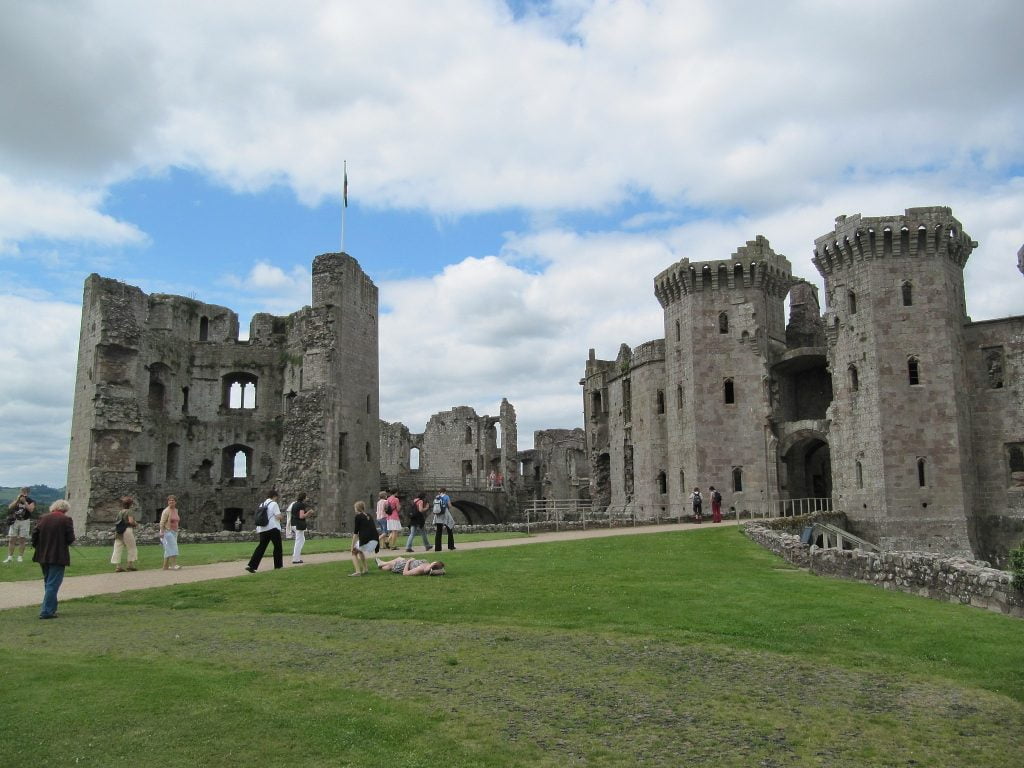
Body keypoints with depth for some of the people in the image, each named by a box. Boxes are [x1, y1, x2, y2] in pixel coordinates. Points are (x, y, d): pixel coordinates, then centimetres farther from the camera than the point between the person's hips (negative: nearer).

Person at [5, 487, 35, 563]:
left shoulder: (31, 501, 0)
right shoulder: (16, 500, 10)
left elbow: (31, 510, -15)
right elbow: (10, 507, -2)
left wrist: (24, 501, -18)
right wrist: (17, 500, -11)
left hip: (25, 521, -3)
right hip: (15, 521, 3)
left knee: (22, 540, -2)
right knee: (12, 539, 0)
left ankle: (20, 557, 3)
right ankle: (10, 557, 4)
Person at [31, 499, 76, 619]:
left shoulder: (43, 518, 4)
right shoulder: (66, 520, -9)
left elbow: (34, 535, 4)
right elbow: (70, 539, -12)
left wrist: (37, 547, 18)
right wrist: (66, 542, 10)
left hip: (43, 556, 6)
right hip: (58, 557, -6)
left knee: (48, 583, 19)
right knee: (53, 584, -2)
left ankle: (50, 608, 26)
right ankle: (46, 611, -5)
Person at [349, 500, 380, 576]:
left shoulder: (358, 516, 1)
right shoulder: (368, 516, 21)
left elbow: (355, 533, -2)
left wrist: (352, 546, 1)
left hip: (366, 540, -7)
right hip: (375, 540, 7)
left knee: (354, 552, 16)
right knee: (360, 550, 32)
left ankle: (358, 571, -2)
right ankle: (365, 569, 29)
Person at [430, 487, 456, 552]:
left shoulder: (436, 497, 6)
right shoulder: (446, 496, -7)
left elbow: (435, 507, 9)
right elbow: (450, 506, -10)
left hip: (438, 516, 4)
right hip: (445, 515, -4)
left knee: (438, 532, 5)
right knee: (450, 531, 10)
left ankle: (437, 548, 0)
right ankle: (451, 546, 11)